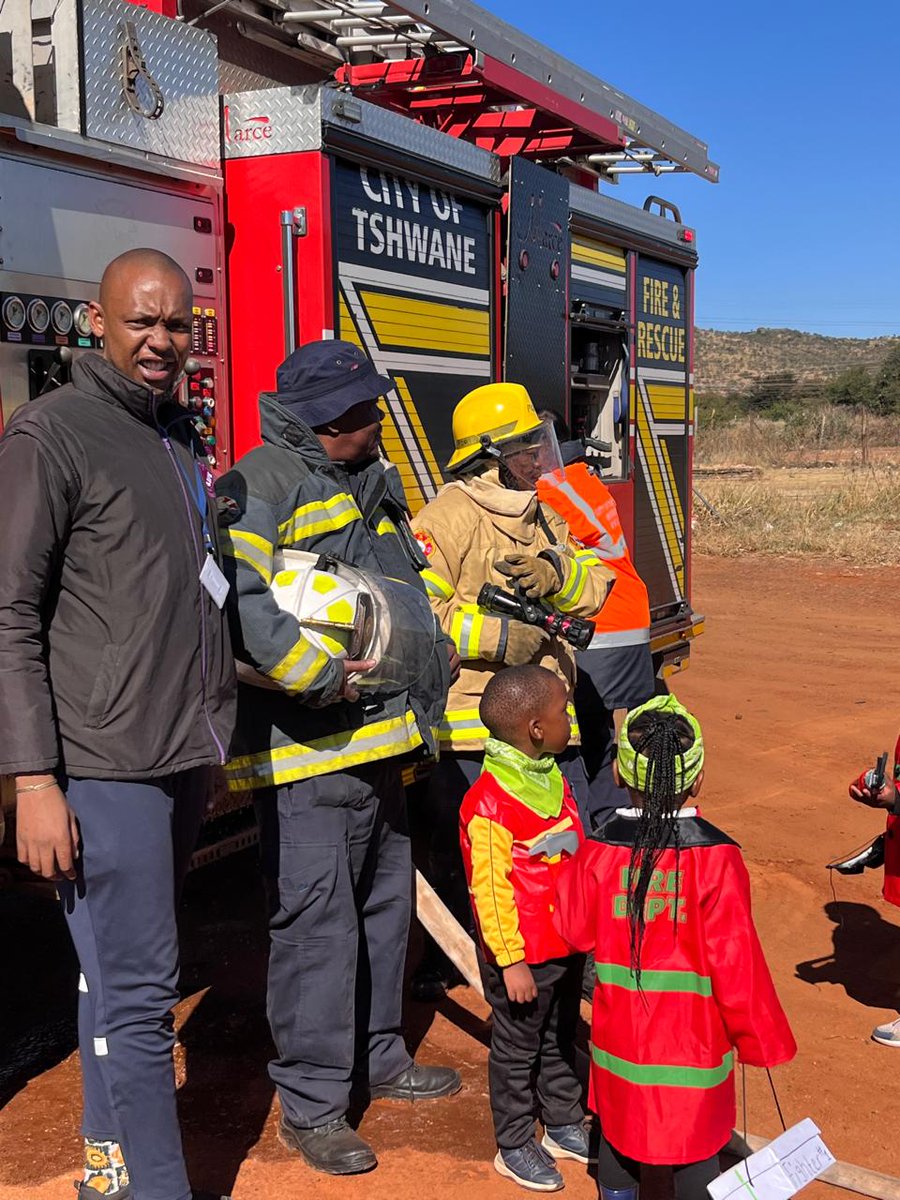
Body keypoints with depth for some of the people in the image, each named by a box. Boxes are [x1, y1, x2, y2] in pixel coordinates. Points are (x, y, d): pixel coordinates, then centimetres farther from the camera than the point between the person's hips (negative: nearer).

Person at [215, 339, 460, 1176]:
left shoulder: (370, 484, 17)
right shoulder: (263, 483, -13)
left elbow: (416, 586, 28)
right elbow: (234, 597, -27)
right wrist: (321, 674, -25)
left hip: (380, 738, 10)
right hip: (306, 748, -9)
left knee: (384, 903, 19)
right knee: (316, 919, -4)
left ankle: (377, 1056, 35)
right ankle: (310, 1105, 8)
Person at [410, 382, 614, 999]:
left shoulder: (541, 514, 14)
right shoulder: (451, 515, -13)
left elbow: (596, 584, 10)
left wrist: (556, 573, -12)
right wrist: (496, 637, -20)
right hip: (471, 727, -7)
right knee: (460, 853, 7)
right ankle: (445, 954, 27)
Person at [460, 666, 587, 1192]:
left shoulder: (552, 777, 2)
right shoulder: (490, 803, -26)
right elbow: (490, 889, -22)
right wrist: (511, 961, -18)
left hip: (568, 945, 8)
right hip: (524, 954, -8)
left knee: (561, 1040, 23)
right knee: (518, 1049, 10)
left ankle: (565, 1126, 41)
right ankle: (514, 1146, 28)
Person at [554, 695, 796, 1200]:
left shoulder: (599, 851, -12)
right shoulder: (717, 857, -19)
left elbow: (577, 930, 0)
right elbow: (736, 959, -15)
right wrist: (763, 1038, -2)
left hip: (621, 1025, 3)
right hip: (694, 1035, -3)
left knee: (619, 1123, 22)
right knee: (698, 1139, 13)